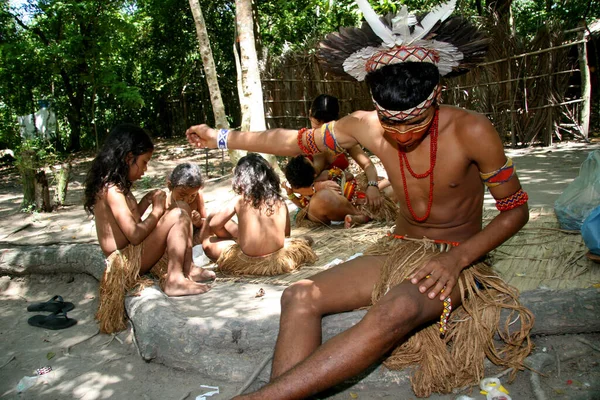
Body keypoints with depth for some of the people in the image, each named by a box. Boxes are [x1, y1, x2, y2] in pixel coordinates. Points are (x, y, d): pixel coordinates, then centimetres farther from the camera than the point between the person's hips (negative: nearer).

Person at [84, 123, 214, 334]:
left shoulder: (113, 185, 11)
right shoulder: (112, 190, -20)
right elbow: (135, 235, -24)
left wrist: (146, 201, 4)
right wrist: (156, 211, -11)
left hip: (131, 254, 10)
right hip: (127, 260, -10)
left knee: (181, 213, 12)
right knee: (177, 216, -19)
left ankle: (187, 270, 4)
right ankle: (174, 281, -16)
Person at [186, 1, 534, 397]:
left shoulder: (472, 132, -19)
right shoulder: (365, 127, -8)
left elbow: (516, 209, -8)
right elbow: (297, 141, 5)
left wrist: (457, 259, -23)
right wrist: (221, 137, 11)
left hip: (458, 259, -4)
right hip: (398, 250, 5)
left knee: (394, 312, -39)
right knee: (300, 297, -19)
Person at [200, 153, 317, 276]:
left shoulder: (239, 200, -8)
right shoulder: (280, 201, -1)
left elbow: (213, 224, 3)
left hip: (247, 263, -2)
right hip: (278, 260, 2)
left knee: (208, 243, 19)